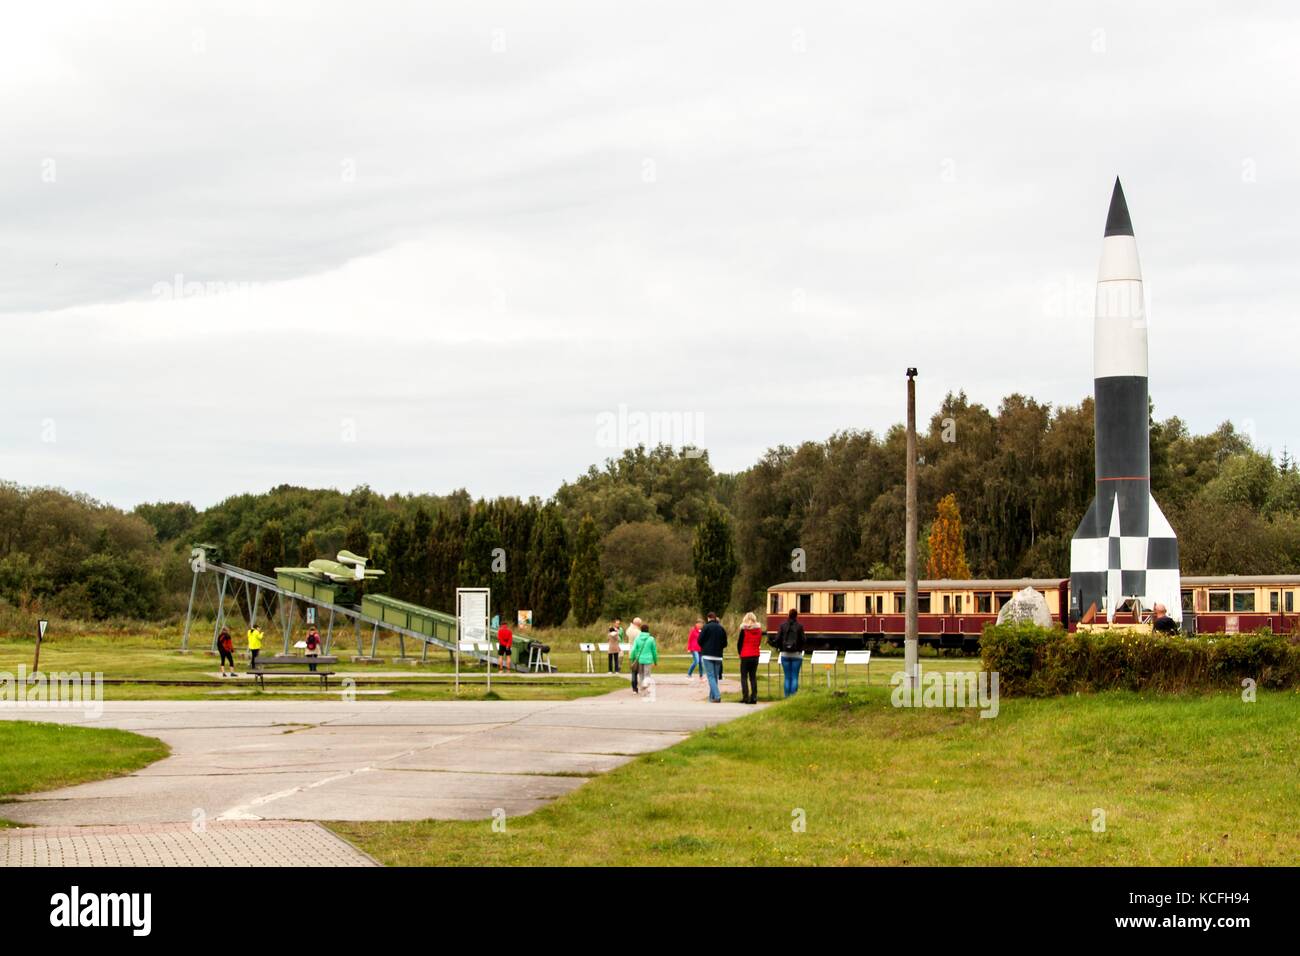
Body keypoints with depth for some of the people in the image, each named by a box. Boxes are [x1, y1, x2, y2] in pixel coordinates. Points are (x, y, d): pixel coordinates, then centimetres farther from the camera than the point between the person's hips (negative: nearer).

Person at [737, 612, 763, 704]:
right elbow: (759, 643, 8)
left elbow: (739, 643, -4)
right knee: (753, 677, 10)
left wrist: (740, 653, 11)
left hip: (745, 656, -4)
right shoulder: (759, 630, 1)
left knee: (744, 677, 4)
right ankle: (754, 697, 4)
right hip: (755, 655, 4)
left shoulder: (744, 630, -10)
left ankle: (745, 697, -3)